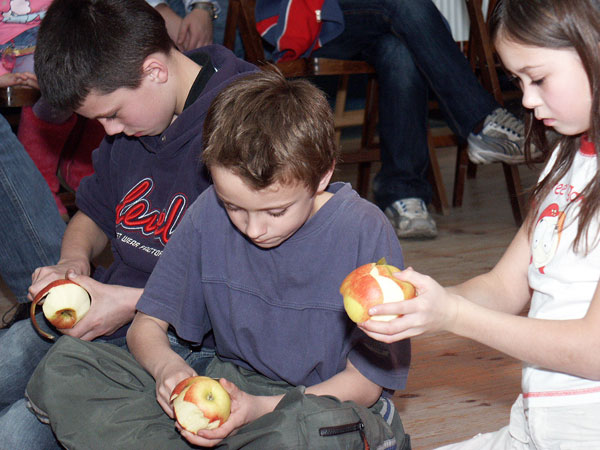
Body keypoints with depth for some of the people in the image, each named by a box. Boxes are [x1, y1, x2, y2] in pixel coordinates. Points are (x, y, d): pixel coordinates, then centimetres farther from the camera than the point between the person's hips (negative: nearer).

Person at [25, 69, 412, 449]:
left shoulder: (364, 233, -16)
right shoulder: (209, 215, -4)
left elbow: (367, 381, -11)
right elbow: (147, 324, 5)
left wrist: (264, 407, -25)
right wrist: (167, 366, -20)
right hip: (229, 388, 4)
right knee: (63, 367, -13)